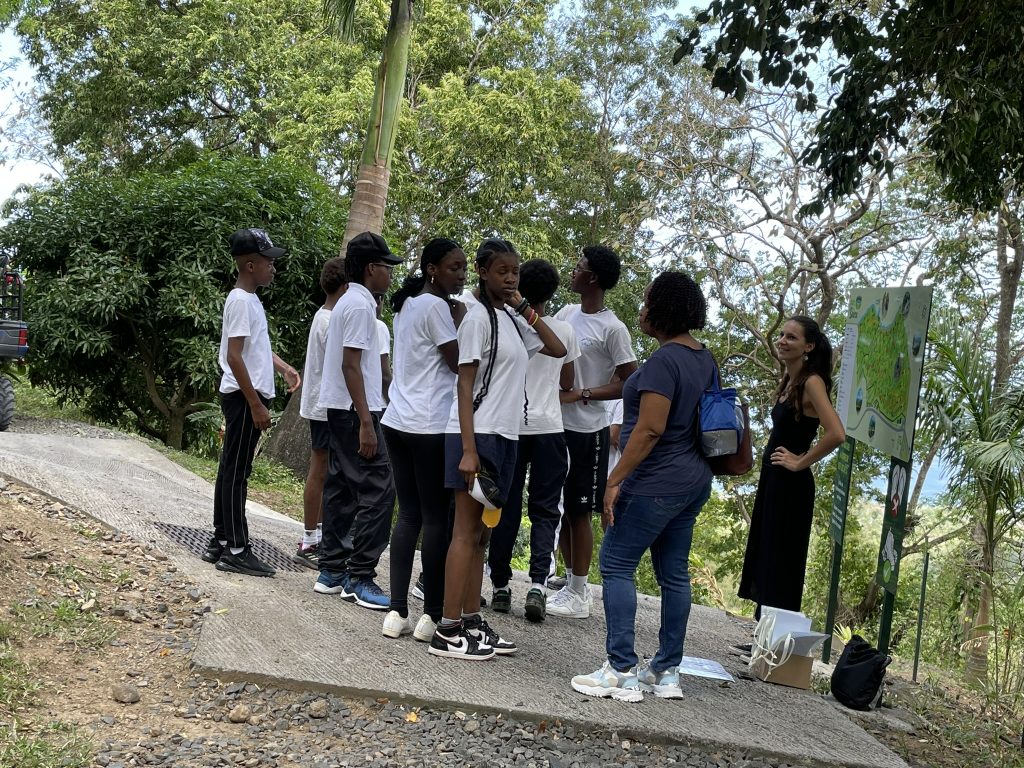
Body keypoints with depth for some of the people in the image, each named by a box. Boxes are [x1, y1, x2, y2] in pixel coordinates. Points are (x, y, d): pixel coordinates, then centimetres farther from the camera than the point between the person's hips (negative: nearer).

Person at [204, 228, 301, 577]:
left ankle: (220, 543, 19)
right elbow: (234, 356, -21)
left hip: (247, 396, 10)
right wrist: (256, 404, -22)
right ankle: (235, 551, -3)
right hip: (244, 396, -10)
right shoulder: (241, 301, -15)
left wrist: (284, 367, 19)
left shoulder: (250, 299, 15)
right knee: (236, 473, -6)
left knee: (231, 470, 12)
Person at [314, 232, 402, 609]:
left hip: (340, 411, 10)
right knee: (378, 491, -9)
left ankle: (332, 571, 17)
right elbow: (351, 366, -20)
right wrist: (366, 422, -22)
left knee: (341, 490, 12)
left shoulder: (349, 302, 15)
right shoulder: (360, 305, -14)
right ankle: (360, 578, -7)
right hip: (355, 412, -10)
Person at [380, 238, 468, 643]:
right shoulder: (436, 306, -10)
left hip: (399, 422, 8)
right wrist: (460, 320, 2)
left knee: (408, 515, 8)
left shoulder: (407, 304, 17)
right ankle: (432, 615, 3)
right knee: (437, 518, -1)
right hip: (431, 426, -8)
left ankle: (397, 611, 6)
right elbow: (458, 363, -9)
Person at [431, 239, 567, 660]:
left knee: (481, 533, 10)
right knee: (467, 531, -7)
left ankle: (471, 621, 17)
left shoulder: (511, 320, 15)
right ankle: (448, 632, -3)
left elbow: (558, 349, 18)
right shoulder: (479, 317, -9)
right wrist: (468, 449, -20)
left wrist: (525, 308, 10)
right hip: (478, 435, -8)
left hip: (504, 437, 8)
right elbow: (465, 385, -14)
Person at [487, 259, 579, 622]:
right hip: (549, 427, 0)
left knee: (506, 508, 8)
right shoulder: (564, 330, 2)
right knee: (544, 510, 5)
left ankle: (501, 586, 10)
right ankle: (537, 584, -10)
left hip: (510, 425, 0)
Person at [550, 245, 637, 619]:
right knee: (561, 507, 14)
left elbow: (629, 383, -12)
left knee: (579, 511, 1)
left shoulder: (613, 329, -13)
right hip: (556, 424, 7)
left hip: (587, 431, -7)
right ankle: (570, 582, 27)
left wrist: (580, 395, -17)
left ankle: (578, 595, 11)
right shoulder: (566, 313, 8)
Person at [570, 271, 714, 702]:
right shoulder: (704, 358, 11)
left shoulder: (664, 361, -18)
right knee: (674, 573, 12)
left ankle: (622, 671, -3)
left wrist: (615, 480, -19)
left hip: (657, 484, -9)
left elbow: (650, 429, -23)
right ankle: (667, 671, 18)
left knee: (617, 565, -2)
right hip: (695, 480, 9)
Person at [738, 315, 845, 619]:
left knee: (781, 564, -1)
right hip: (772, 479, 9)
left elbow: (836, 434, -29)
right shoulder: (789, 381, 10)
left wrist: (801, 462, -18)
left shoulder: (812, 382, -17)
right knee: (763, 556, 15)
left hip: (791, 485, -9)